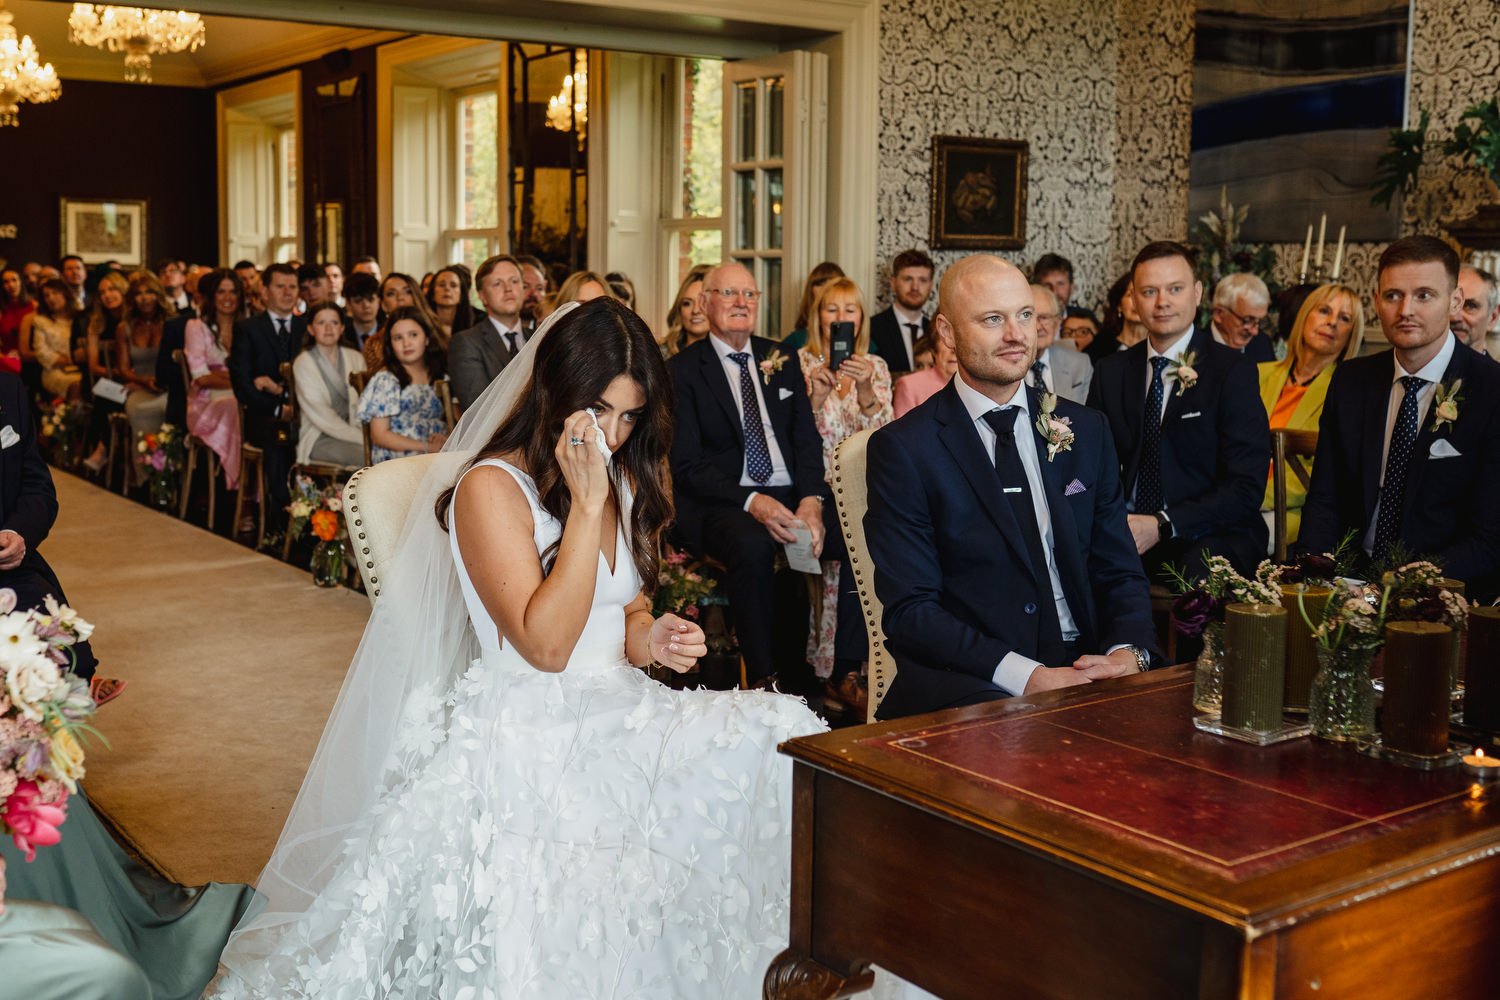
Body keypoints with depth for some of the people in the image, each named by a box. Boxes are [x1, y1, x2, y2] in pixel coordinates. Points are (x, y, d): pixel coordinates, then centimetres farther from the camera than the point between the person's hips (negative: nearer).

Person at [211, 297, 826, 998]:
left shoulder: (626, 482, 13)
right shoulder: (493, 487, -10)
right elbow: (546, 644, -18)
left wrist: (649, 637, -2)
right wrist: (587, 505, -20)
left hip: (622, 712, 7)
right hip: (529, 735, -7)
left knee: (778, 744, -19)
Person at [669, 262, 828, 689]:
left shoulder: (781, 360, 17)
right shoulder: (682, 370, 2)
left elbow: (807, 440, 10)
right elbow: (687, 465, -6)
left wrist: (812, 500, -11)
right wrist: (751, 502, -21)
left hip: (793, 495, 5)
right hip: (722, 502, -4)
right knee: (752, 547, -37)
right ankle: (763, 678, -26)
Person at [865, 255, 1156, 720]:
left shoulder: (1086, 430, 12)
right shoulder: (903, 449, -4)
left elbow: (1119, 571, 13)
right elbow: (909, 611, -9)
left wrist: (1129, 651, -9)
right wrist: (1025, 675, -21)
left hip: (1084, 667, 6)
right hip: (964, 681, -5)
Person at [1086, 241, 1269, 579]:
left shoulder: (1233, 370, -2)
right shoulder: (1110, 372, 11)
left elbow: (1246, 488, -8)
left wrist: (1163, 525, -20)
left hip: (1211, 539, -3)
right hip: (1125, 535, 4)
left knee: (1198, 571, -38)